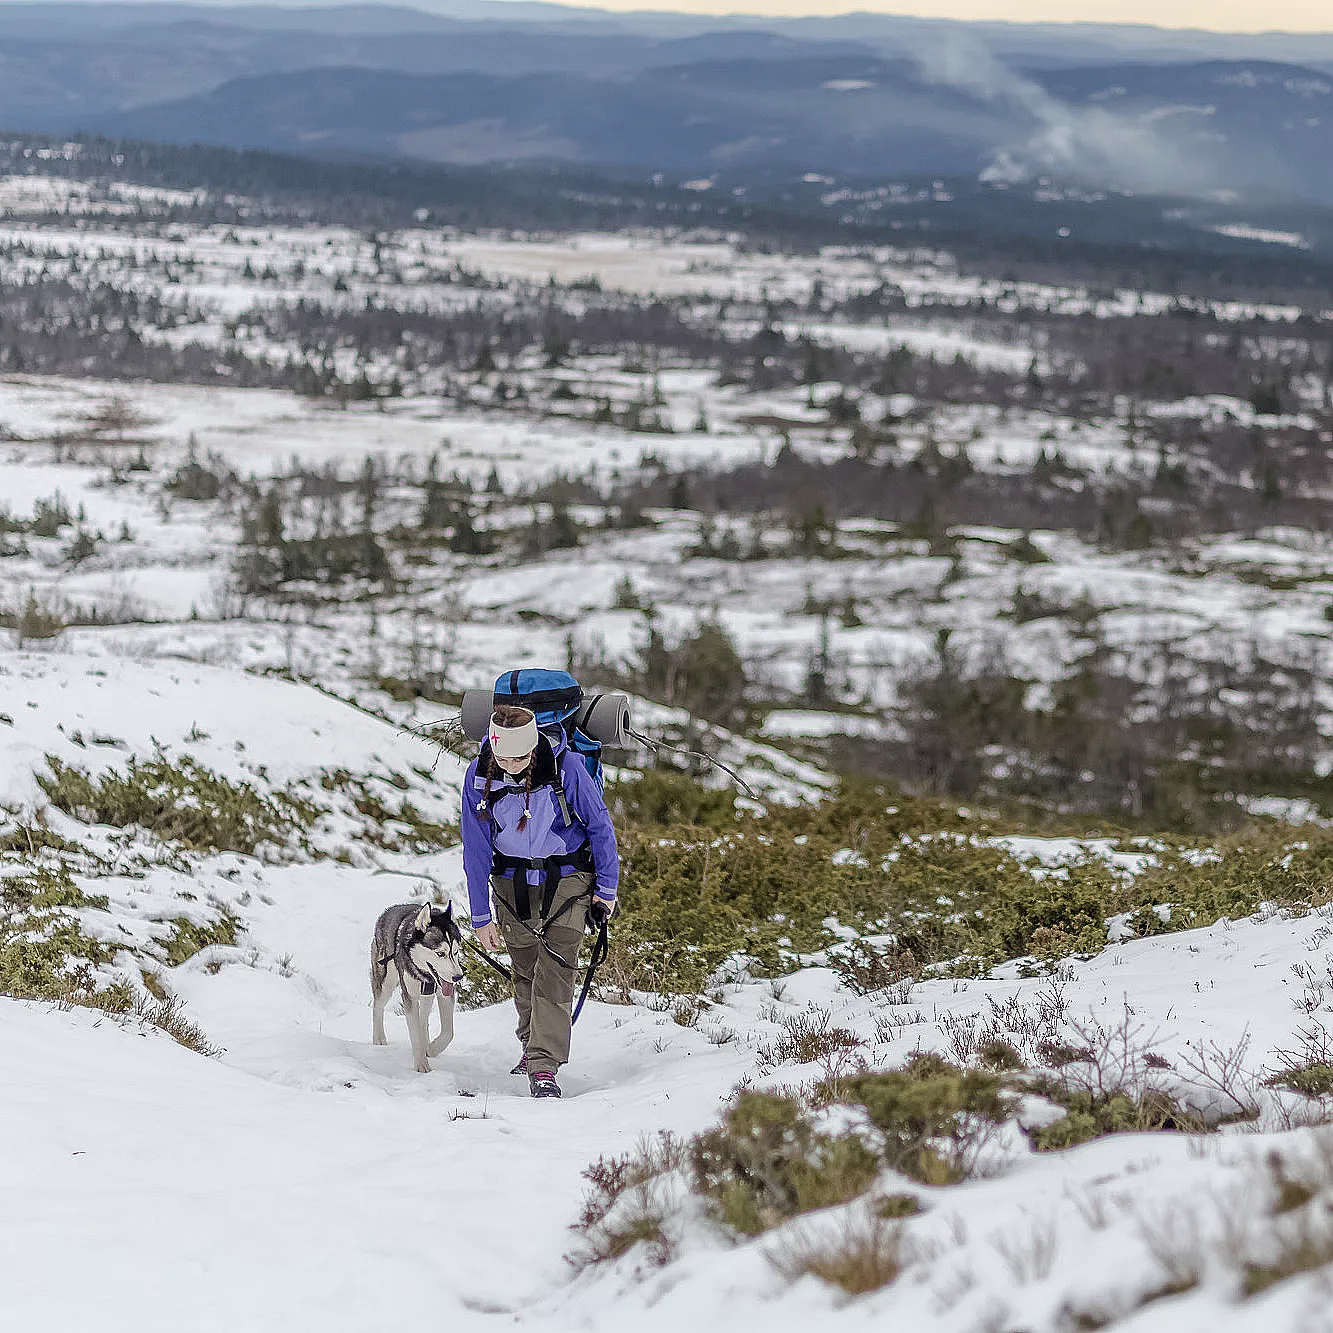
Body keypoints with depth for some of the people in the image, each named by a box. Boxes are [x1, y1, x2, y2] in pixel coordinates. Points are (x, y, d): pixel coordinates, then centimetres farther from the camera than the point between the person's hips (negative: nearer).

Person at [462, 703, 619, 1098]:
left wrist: (606, 888, -1)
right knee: (524, 970, 12)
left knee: (554, 971, -13)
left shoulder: (566, 766, -21)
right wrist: (481, 916, -1)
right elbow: (476, 848, -4)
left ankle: (543, 1066, -17)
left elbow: (599, 825, -7)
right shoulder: (479, 776, -13)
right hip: (512, 883, 3)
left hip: (565, 878, -3)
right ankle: (532, 1044, 35)